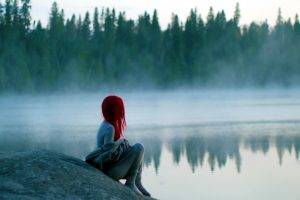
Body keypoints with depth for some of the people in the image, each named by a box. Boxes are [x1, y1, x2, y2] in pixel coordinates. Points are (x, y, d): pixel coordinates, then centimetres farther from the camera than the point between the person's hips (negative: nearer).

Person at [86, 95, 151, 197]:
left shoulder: (106, 124, 7)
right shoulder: (109, 128, -21)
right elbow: (108, 151, -26)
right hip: (111, 171, -10)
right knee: (139, 148, -12)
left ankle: (138, 183, 14)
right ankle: (130, 183, -5)